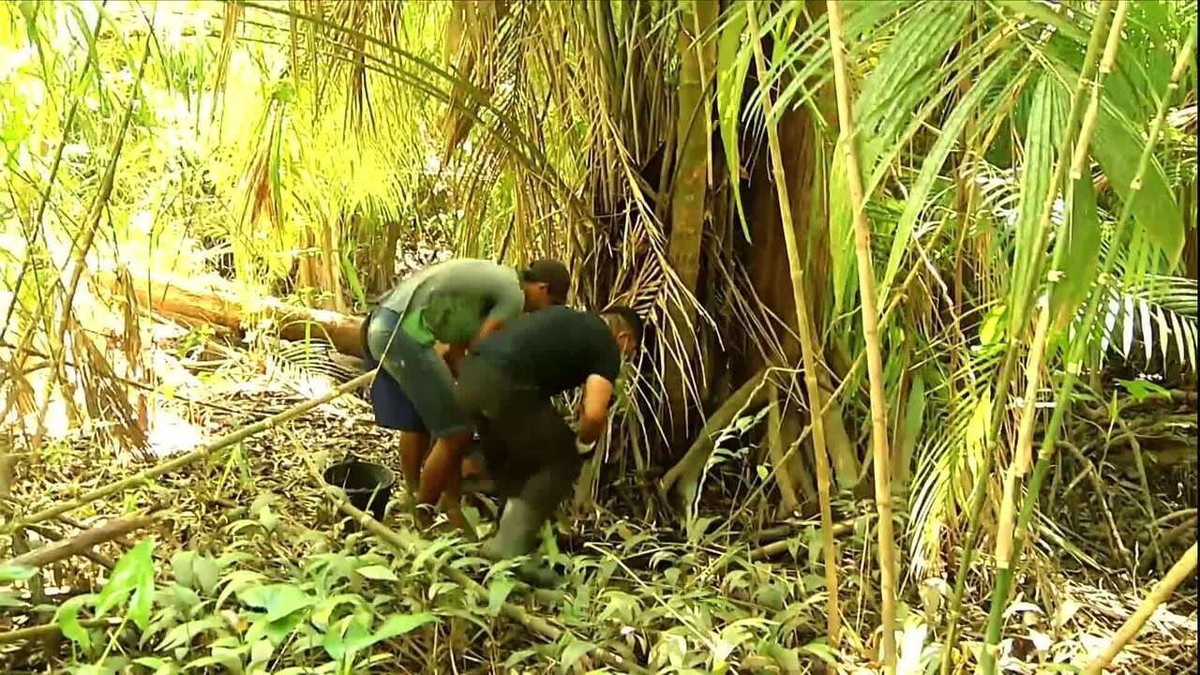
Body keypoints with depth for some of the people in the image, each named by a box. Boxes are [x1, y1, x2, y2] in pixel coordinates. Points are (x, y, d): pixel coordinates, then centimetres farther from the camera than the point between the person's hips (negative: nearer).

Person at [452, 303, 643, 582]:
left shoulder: (565, 318, 30)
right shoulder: (606, 346, 8)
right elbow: (594, 413, -7)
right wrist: (583, 444, 15)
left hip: (468, 375, 8)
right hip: (503, 388, -8)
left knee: (507, 460, 29)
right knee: (562, 462, 12)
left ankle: (509, 534, 32)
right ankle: (509, 548, 6)